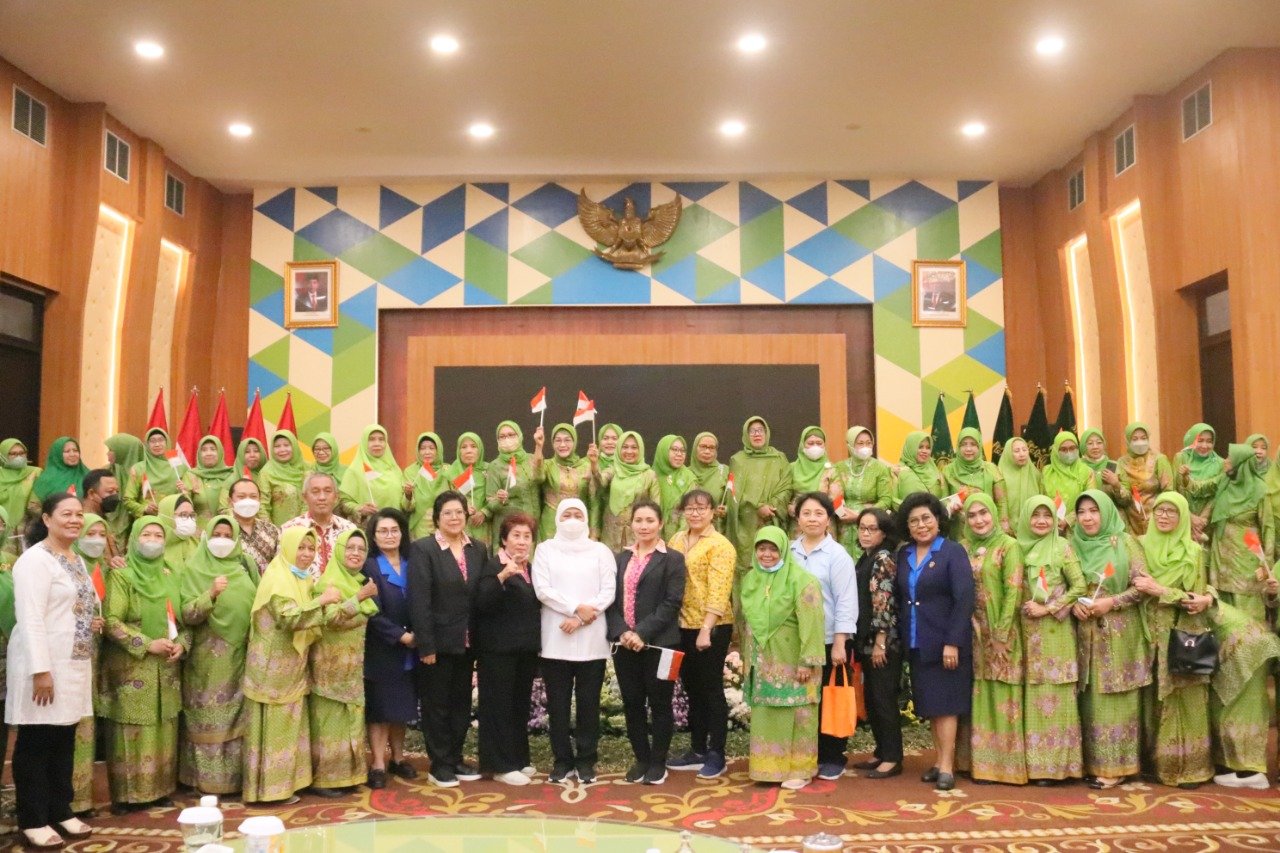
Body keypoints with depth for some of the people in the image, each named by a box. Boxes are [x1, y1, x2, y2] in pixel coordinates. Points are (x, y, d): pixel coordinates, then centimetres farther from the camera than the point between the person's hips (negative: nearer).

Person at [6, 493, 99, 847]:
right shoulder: (35, 559, -13)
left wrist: (93, 623, 4)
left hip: (74, 663, 8)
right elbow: (30, 619, -19)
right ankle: (33, 820, 9)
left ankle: (60, 811, 23)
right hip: (44, 664, -8)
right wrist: (41, 670, -23)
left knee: (64, 741, 14)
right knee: (36, 743, 1)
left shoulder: (77, 559, 14)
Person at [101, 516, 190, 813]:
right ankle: (126, 793, 6)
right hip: (131, 667, -5)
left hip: (167, 667, 5)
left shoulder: (170, 575, 11)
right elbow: (111, 620, -14)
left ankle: (161, 788, 15)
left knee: (163, 729, 7)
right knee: (132, 730, -3)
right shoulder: (121, 575, -5)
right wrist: (148, 645, -18)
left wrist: (182, 643, -5)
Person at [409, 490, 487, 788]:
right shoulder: (422, 549, -9)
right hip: (439, 641, -5)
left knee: (462, 702, 14)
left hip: (467, 641, 5)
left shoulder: (479, 549, 6)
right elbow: (419, 600, -14)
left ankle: (456, 758, 26)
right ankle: (440, 765, 17)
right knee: (437, 704, 6)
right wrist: (426, 645, -18)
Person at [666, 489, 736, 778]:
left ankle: (716, 755, 15)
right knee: (692, 690, 15)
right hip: (682, 626, 6)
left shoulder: (720, 546, -10)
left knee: (712, 690, 3)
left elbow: (718, 592, -17)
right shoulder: (676, 540, 9)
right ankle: (697, 750, 27)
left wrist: (705, 629, -23)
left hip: (711, 628, -6)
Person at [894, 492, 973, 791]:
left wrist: (953, 642, -19)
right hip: (916, 643, 6)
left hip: (946, 641, -5)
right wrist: (900, 637, 4)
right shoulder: (903, 555, 9)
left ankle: (947, 766, 2)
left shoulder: (953, 552, -8)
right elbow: (899, 598, 10)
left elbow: (964, 599, -15)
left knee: (945, 702, -3)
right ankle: (940, 760, 19)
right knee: (929, 703, 10)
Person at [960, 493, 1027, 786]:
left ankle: (1006, 764, 7)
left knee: (1001, 697, -1)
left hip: (1000, 633, -5)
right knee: (978, 697, 8)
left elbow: (1014, 591, -11)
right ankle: (981, 762, 15)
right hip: (972, 632, 5)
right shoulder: (963, 547, 9)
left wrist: (1002, 636, -15)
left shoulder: (1008, 546, -6)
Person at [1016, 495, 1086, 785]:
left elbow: (1079, 587, -6)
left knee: (1055, 695, -3)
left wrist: (1047, 609, -11)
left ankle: (1056, 763, 3)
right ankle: (1036, 761, 11)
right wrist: (1026, 608, -3)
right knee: (1034, 695, 5)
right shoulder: (1020, 548, 8)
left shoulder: (1062, 547, -2)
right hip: (1029, 631, 3)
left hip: (1056, 631, -3)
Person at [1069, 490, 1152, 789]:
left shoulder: (1125, 542, -3)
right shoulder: (1073, 546, 9)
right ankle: (1093, 762, 12)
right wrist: (1073, 604, -8)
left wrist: (1111, 602, -16)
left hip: (1120, 633, -4)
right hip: (1086, 633, 4)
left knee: (1116, 697, -1)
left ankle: (1115, 765, 5)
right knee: (1091, 697, 5)